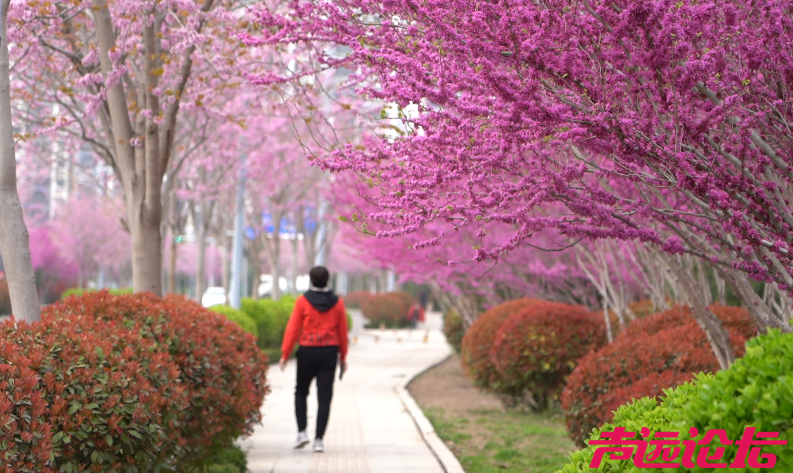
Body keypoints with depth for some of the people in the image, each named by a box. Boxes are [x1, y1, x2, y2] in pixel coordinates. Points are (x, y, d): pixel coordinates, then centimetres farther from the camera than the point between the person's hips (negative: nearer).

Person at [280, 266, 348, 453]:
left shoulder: (303, 301, -6)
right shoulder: (337, 302, 1)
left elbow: (293, 329, -7)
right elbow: (343, 332, 5)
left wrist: (285, 355, -1)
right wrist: (343, 357, 13)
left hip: (307, 352, -1)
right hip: (330, 352, 1)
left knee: (301, 392, 15)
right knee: (324, 397, 3)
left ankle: (302, 432, 2)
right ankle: (319, 439, -1)